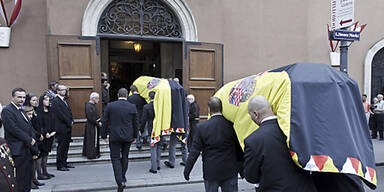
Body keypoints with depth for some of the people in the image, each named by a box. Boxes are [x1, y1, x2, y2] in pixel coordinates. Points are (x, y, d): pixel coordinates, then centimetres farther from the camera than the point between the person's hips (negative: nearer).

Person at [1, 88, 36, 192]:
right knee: (21, 177, -3)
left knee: (28, 175, 13)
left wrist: (32, 138, -1)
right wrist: (29, 140, -15)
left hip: (28, 148, 8)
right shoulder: (7, 110, -9)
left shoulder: (21, 111, 18)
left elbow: (30, 126, 17)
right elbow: (13, 129, -18)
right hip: (19, 150, -8)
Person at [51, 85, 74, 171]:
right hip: (61, 128, -8)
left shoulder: (65, 100, 18)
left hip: (68, 127, 8)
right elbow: (60, 114, -16)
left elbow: (69, 111, 19)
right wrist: (69, 122, -12)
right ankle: (59, 165, 6)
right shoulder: (55, 101, -9)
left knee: (66, 146, 12)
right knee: (61, 146, -3)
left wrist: (71, 120, 3)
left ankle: (64, 163, 21)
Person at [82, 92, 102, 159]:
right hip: (91, 126, -10)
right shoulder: (89, 106, -20)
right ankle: (92, 154, 9)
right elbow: (90, 118, -23)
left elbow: (97, 115, 15)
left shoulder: (93, 105, 10)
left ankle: (86, 152, 29)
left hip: (95, 125, 10)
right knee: (92, 140, -1)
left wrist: (99, 121, 1)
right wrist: (98, 123, -15)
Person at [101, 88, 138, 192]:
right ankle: (122, 177, 33)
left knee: (115, 158, 3)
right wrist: (134, 136, 14)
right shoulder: (132, 107, -4)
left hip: (114, 136, -2)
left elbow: (105, 122, -2)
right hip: (128, 137, 2)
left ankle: (120, 181, -8)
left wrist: (104, 135, 8)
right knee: (125, 157, 18)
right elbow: (135, 123, 3)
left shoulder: (110, 106, -6)